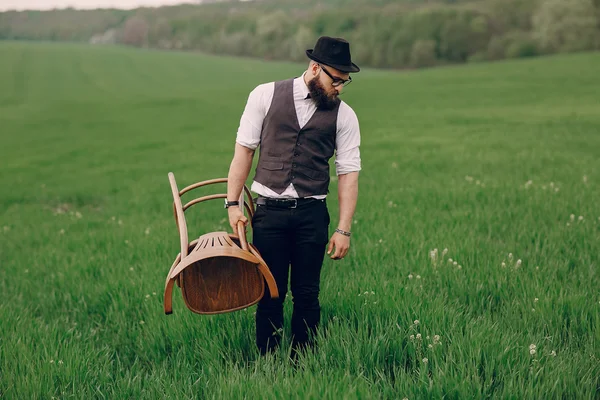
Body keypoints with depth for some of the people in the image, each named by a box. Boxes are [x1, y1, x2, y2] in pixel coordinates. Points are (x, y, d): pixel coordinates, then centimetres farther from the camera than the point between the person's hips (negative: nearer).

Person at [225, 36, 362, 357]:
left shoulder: (343, 115, 3)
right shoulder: (266, 96, 2)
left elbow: (348, 173, 1)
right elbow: (244, 149, 4)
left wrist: (344, 229, -5)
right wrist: (232, 203, -1)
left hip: (312, 214, 1)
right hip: (268, 210, 0)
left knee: (307, 294, 5)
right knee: (270, 293, 3)